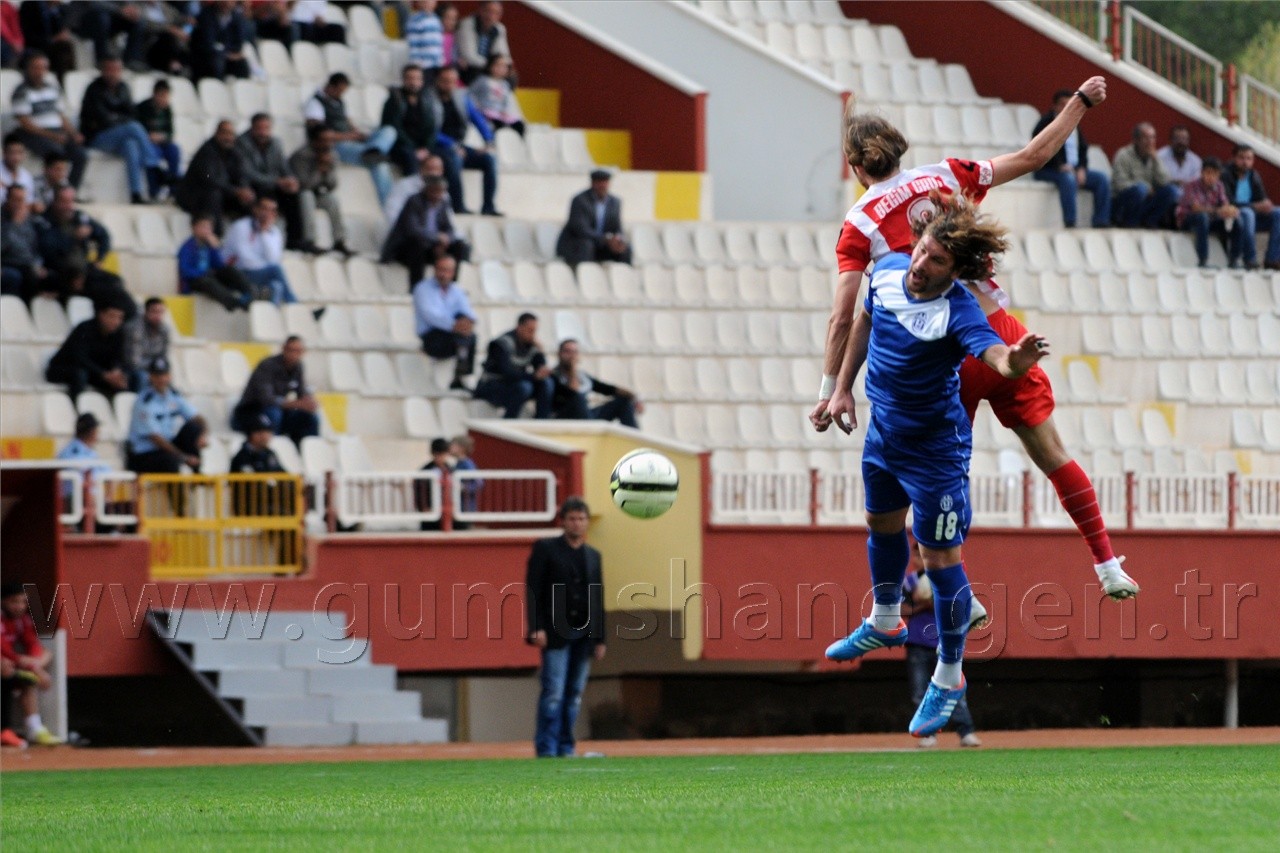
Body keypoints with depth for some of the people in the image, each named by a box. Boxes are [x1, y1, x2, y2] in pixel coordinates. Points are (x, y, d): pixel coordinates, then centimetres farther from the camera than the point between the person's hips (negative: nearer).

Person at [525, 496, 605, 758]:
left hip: (584, 635, 5)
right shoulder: (545, 549, 4)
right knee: (553, 692, -11)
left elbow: (598, 600, 18)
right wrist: (536, 628, -13)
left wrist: (600, 639, 12)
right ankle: (546, 748, -9)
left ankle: (565, 747, 9)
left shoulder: (593, 556, 17)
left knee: (575, 694, 4)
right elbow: (533, 591, -2)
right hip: (556, 633, -5)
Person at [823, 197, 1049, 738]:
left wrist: (1015, 362, -72)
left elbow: (994, 352, -49)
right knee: (882, 522, 29)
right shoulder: (888, 271, -11)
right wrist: (842, 386, 16)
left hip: (934, 447, -8)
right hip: (883, 430, 8)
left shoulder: (958, 311, -30)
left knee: (939, 560, -2)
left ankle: (948, 678, 14)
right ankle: (885, 623, 55)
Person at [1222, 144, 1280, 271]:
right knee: (1247, 213, -37)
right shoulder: (1226, 176, -12)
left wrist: (1265, 204, -19)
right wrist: (1255, 207, -27)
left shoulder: (1254, 176, 8)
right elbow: (1228, 203, -21)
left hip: (1251, 217, 7)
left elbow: (1262, 199, 8)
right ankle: (1250, 260, -37)